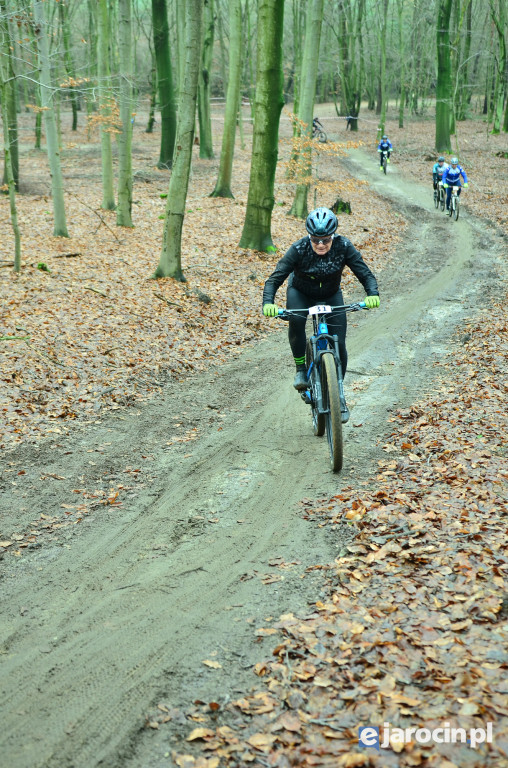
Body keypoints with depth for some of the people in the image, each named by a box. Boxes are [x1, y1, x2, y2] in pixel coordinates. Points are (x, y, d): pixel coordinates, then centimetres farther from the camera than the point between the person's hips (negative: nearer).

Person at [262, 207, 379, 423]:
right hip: (300, 292, -1)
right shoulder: (299, 249, -29)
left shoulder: (344, 247, -26)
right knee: (296, 320, -35)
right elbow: (275, 279, -30)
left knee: (338, 344, -9)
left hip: (331, 295, 2)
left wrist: (372, 294, -46)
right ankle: (301, 369, -13)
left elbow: (366, 274, -25)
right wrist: (268, 303, -49)